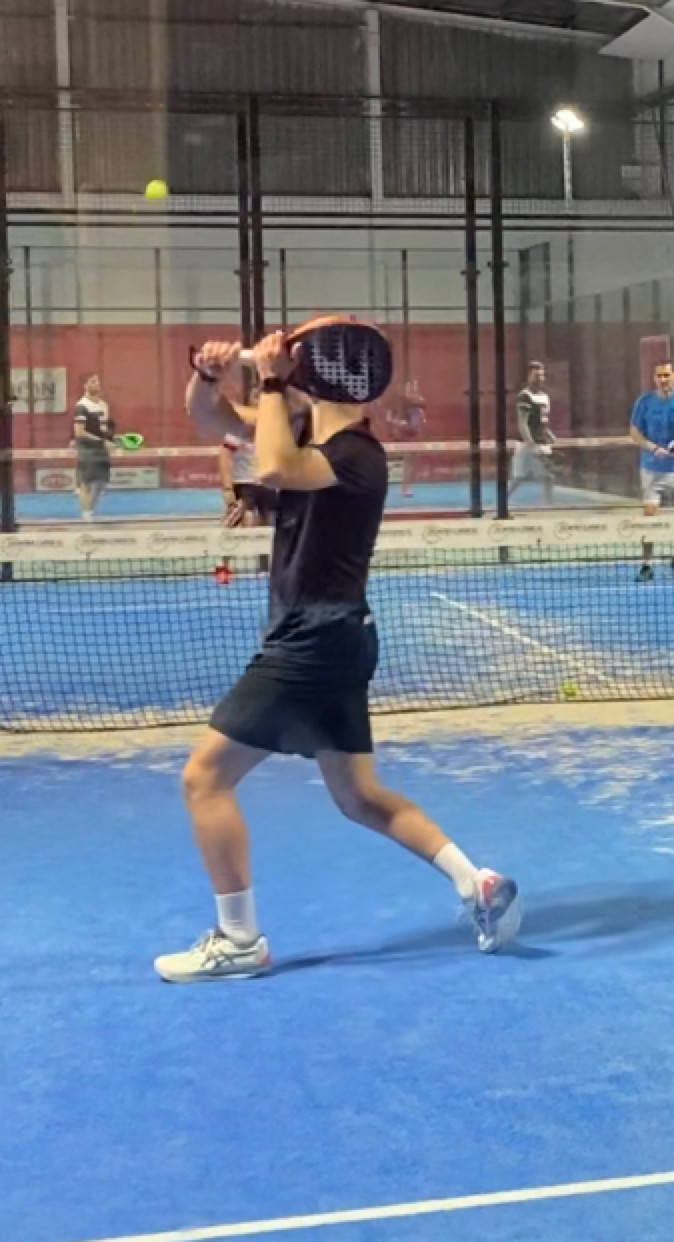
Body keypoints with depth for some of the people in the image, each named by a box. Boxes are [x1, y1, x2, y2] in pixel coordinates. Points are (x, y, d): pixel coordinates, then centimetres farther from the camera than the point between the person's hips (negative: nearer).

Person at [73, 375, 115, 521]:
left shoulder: (103, 405, 13)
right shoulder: (82, 406, -12)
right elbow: (79, 432, -17)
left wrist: (110, 434, 3)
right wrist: (101, 440, -19)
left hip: (102, 448, 8)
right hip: (87, 449, -8)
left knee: (101, 482, 9)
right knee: (86, 482, -4)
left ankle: (91, 510, 22)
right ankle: (86, 514, 2)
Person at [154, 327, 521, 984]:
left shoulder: (358, 454, -17)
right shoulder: (309, 434, 11)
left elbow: (274, 469, -37)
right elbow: (206, 413, 12)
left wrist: (272, 381, -25)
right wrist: (208, 371, -10)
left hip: (314, 643, -10)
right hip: (326, 641, 10)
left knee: (205, 776, -5)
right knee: (360, 797, 15)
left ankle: (238, 940, 3)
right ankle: (478, 883, 13)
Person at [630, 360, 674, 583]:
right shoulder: (645, 401, -1)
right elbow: (634, 432, 0)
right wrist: (654, 448, -16)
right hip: (652, 468, 0)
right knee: (649, 513, -6)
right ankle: (646, 565, -4)